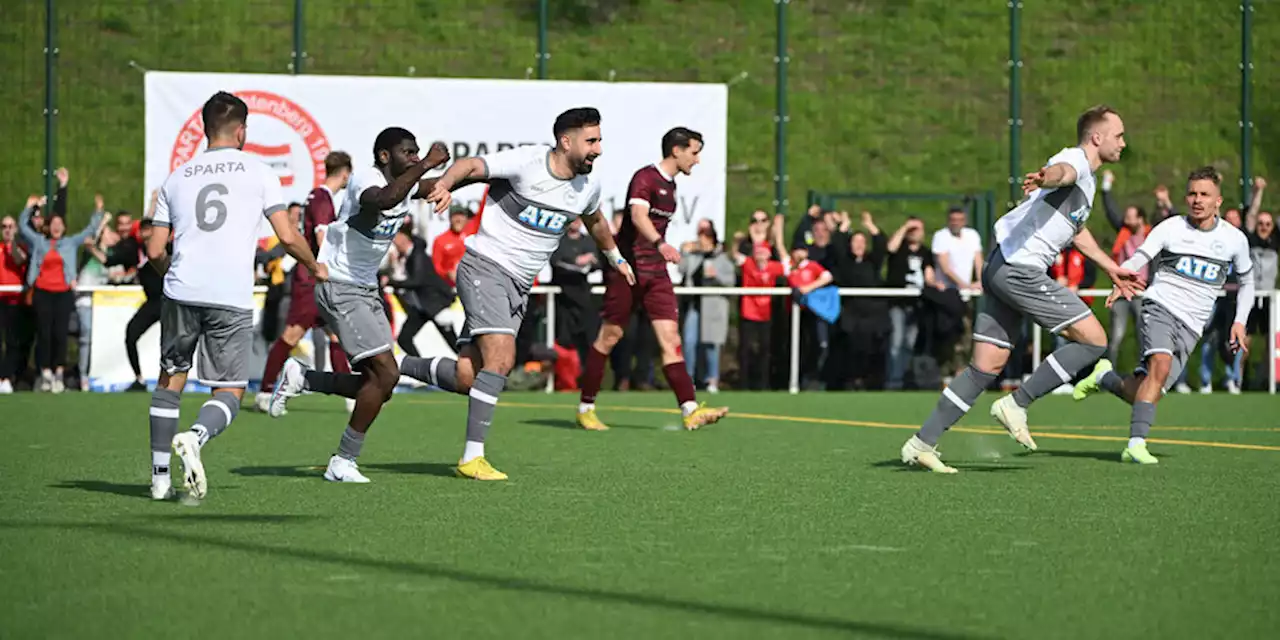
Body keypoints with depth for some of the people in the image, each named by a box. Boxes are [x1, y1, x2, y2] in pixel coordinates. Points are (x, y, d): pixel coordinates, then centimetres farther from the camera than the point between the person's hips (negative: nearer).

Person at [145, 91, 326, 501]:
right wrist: (314, 267, 20)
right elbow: (288, 236, 1)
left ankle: (159, 477, 14)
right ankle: (195, 437, -26)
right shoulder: (258, 172, 6)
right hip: (233, 298, -3)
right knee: (230, 391, 5)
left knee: (171, 379, 17)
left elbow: (155, 251, 13)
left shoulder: (176, 178, 15)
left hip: (181, 293, 3)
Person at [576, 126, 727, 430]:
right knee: (609, 337, 0)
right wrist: (660, 243, -44)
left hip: (656, 271, 7)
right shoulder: (645, 178, -12)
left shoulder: (670, 185, 16)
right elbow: (638, 216, -29)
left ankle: (690, 410, -15)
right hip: (627, 267, -7)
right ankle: (585, 408, 11)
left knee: (670, 337, -5)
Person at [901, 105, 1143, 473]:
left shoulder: (1085, 180, 26)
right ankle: (1016, 405, -7)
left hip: (1002, 267, 10)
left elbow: (1076, 229, 44)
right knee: (1093, 339, -8)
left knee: (988, 366, 8)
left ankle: (922, 443, 7)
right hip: (1019, 267, -10)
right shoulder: (1076, 162, -6)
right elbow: (1062, 170, -33)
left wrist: (1111, 268, 51)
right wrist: (1046, 178, -57)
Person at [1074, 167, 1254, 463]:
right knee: (1161, 366, -31)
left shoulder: (1235, 240, 7)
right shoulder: (1170, 229, -1)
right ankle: (1136, 444, -32)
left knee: (1138, 394, -7)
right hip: (1160, 307, -3)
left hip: (1190, 328, 3)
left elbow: (1246, 282, 22)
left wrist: (1240, 322, 10)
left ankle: (1104, 377, 25)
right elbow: (1137, 260, -4)